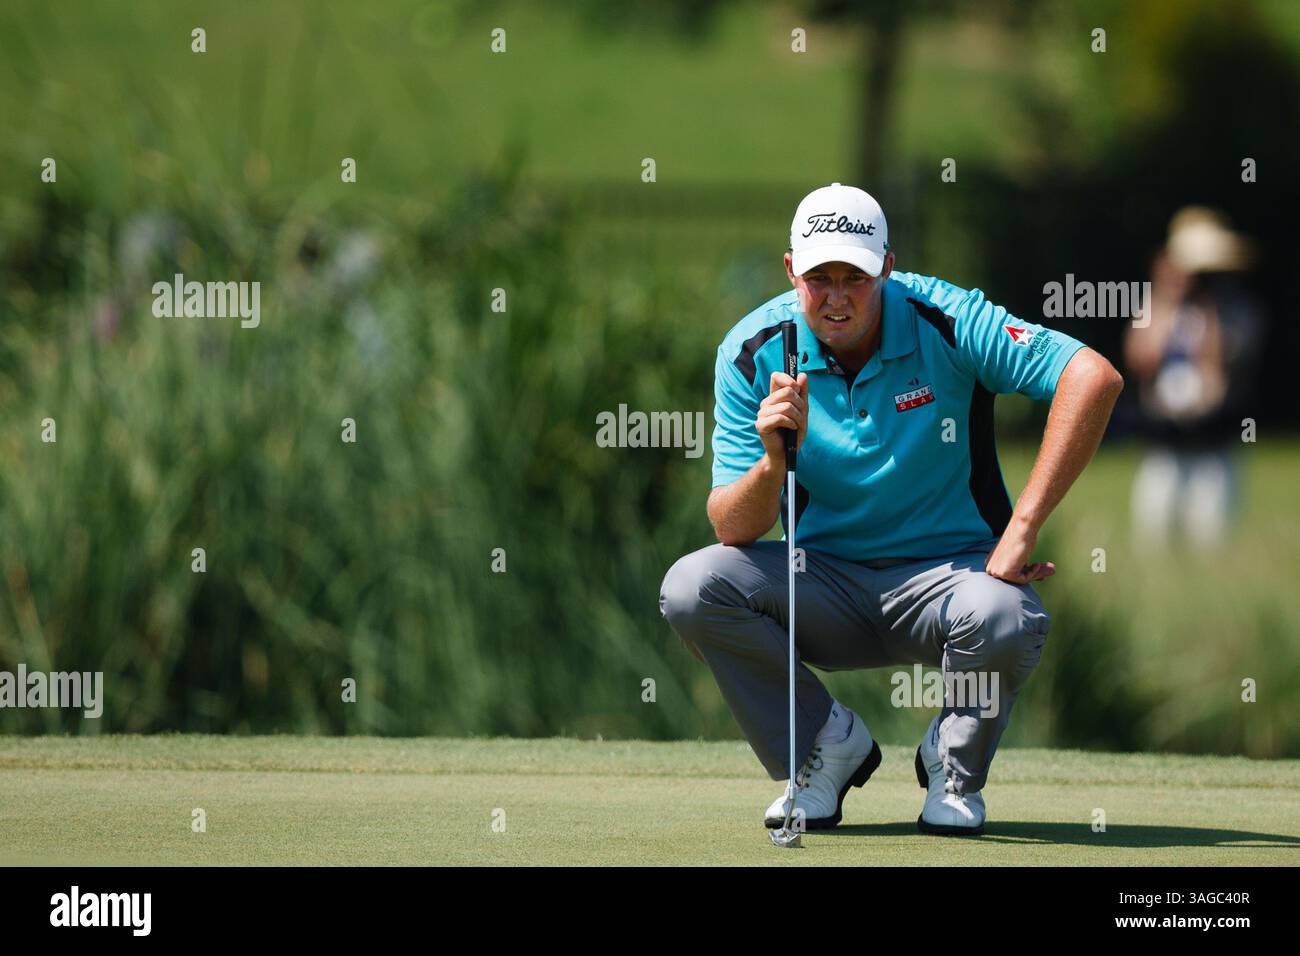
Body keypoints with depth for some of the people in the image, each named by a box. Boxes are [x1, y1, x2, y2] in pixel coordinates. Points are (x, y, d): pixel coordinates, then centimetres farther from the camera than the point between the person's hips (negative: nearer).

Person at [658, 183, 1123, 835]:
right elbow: (732, 529, -11)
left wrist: (1022, 529, -30)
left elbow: (1094, 378, -27)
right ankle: (829, 744, 0)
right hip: (825, 584, 2)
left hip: (946, 572, -2)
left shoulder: (943, 322, -15)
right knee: (691, 589, -24)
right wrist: (773, 462, -35)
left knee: (1003, 617, -37)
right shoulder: (753, 352, -8)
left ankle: (955, 766, -2)